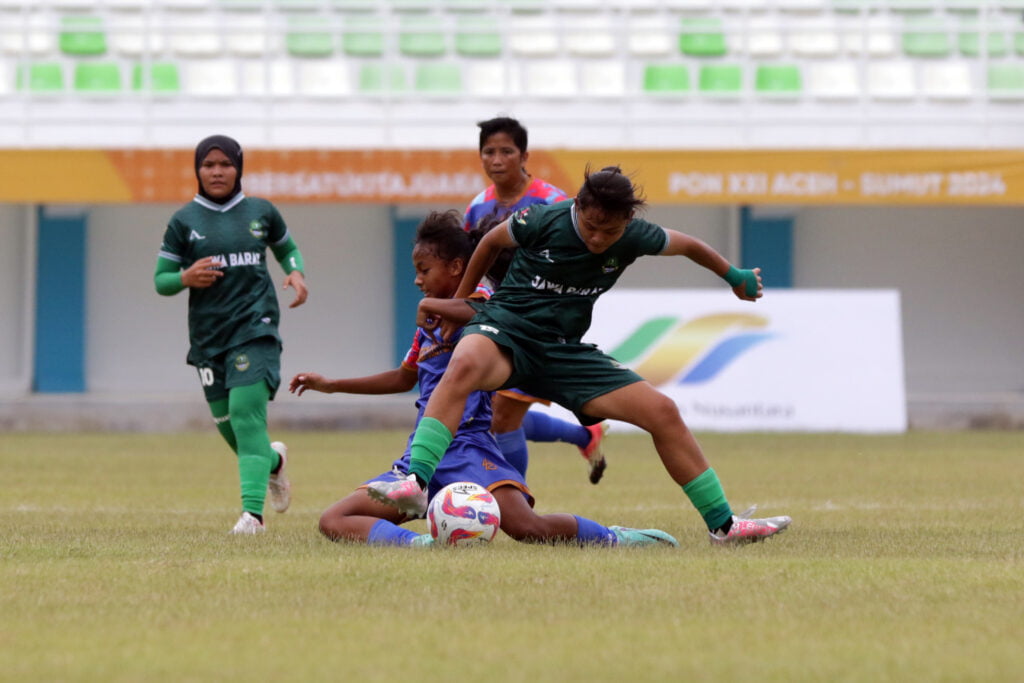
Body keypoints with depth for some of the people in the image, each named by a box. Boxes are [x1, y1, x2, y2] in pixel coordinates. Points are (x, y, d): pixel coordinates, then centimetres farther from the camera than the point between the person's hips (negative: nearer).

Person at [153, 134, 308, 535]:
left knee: (246, 411, -19)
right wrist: (186, 278, -16)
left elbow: (286, 248, 24)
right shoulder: (184, 221, 4)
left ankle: (253, 512, -22)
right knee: (227, 424, 8)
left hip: (255, 326, -2)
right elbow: (161, 280, 6)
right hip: (208, 333, 2)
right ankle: (274, 460, 42)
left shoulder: (260, 212, 6)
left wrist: (296, 273, 2)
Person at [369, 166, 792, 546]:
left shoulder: (635, 239, -5)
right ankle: (417, 484, -50)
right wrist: (457, 303, 14)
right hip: (506, 326, -4)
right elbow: (491, 243, 6)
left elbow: (687, 245, 16)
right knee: (466, 364, -42)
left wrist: (735, 276, 31)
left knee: (662, 412, -5)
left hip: (565, 351, 4)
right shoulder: (543, 222, -14)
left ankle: (723, 524, 9)